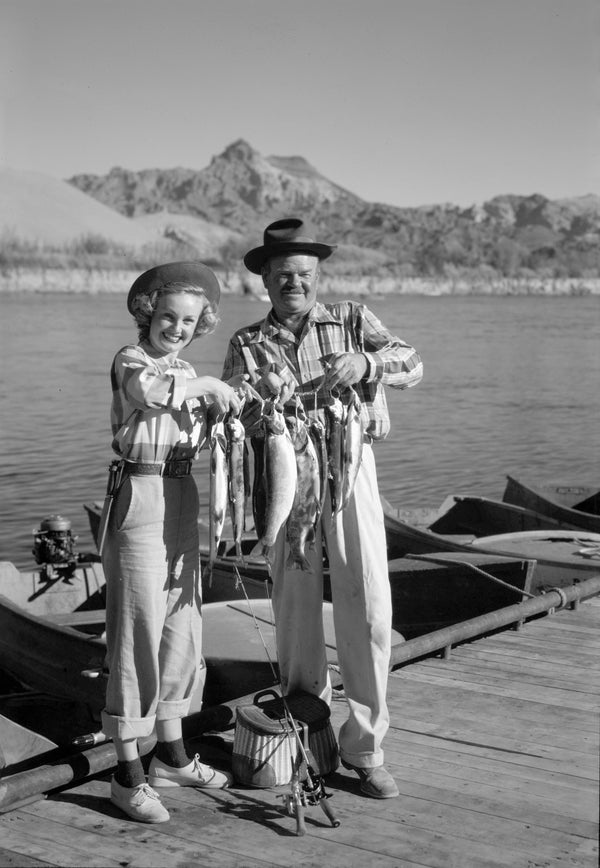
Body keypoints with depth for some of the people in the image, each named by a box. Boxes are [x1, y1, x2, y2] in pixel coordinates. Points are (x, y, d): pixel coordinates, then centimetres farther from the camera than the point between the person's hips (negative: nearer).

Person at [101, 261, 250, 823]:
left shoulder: (185, 373, 15)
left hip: (181, 501, 8)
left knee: (182, 627, 14)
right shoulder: (130, 361, -7)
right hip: (138, 498, -8)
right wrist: (207, 386, -21)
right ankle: (128, 774, 3)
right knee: (137, 629, -5)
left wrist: (216, 406, -4)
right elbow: (149, 391, -31)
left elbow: (196, 440, 14)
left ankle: (171, 756, 29)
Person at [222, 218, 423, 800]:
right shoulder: (247, 344, 11)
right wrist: (260, 399, -22)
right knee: (295, 602, 6)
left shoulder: (352, 319, 11)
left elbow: (412, 366, -1)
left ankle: (364, 745, 6)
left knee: (367, 603, -5)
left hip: (350, 463, 0)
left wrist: (366, 363, -20)